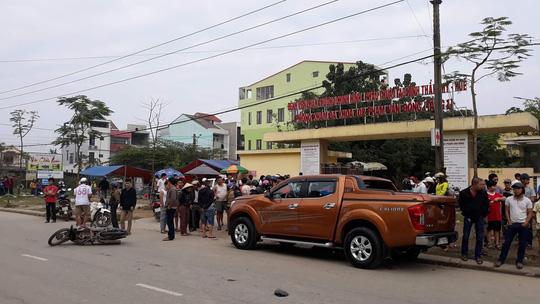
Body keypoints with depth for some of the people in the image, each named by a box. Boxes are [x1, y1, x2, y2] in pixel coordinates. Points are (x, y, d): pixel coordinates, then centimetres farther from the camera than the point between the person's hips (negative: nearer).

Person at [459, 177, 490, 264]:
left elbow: (486, 205, 3)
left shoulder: (484, 193, -6)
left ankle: (478, 256, 12)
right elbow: (461, 205, 1)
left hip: (479, 217, 1)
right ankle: (464, 254, 21)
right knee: (465, 236, 5)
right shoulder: (464, 193, -9)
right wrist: (466, 213, -3)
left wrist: (483, 214, 0)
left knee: (480, 237, 2)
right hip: (468, 217, -1)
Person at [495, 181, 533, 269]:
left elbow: (530, 213, 1)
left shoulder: (527, 200, -3)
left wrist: (526, 222, -11)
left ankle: (519, 261, 17)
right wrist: (509, 221, -2)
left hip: (523, 225, -1)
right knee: (507, 242, 3)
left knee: (522, 244, 5)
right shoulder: (509, 199, 1)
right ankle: (501, 259, 10)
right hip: (512, 224, 1)